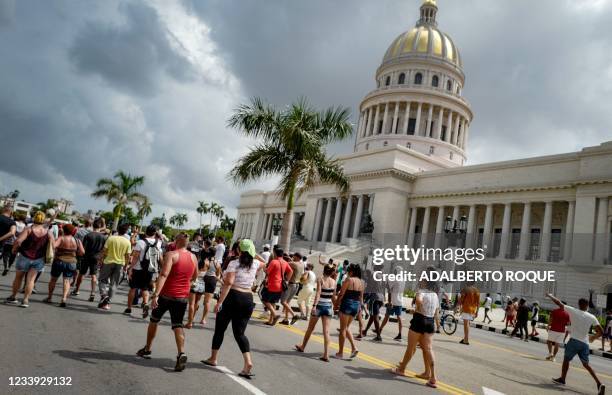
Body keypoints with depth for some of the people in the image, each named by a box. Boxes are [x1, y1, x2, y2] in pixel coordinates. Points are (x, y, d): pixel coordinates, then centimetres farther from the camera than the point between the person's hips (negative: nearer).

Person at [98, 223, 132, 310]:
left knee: (103, 280, 15)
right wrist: (126, 266, 11)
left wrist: (101, 260, 7)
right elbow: (127, 256, -1)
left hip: (108, 262, -1)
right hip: (120, 264, 1)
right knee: (113, 284, 9)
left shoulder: (111, 238, -8)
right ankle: (107, 302, 9)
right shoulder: (127, 242, -4)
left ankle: (104, 295, -9)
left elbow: (104, 251, -5)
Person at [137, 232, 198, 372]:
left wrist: (155, 294, -28)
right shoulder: (193, 257, 6)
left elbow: (163, 275, -23)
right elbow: (194, 277, 20)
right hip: (183, 297, 4)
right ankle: (181, 354, -18)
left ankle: (147, 349, 32)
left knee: (154, 320, 18)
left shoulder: (171, 255, -10)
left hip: (167, 294, -3)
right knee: (177, 325, 3)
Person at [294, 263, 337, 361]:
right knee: (326, 331, 0)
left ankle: (302, 347, 34)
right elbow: (333, 297, 10)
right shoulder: (334, 282, 3)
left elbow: (318, 293, -20)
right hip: (328, 307, 3)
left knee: (310, 328, 14)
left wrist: (314, 305, -25)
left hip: (319, 305, -3)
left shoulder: (320, 279, -9)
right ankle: (326, 354, -7)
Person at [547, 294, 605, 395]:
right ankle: (599, 384, 2)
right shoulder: (592, 317, 3)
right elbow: (601, 331, 0)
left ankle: (562, 379, 22)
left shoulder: (573, 311, -6)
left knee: (566, 359, 14)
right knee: (586, 364, 13)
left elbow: (559, 303, -3)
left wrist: (550, 296, 13)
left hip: (574, 341, -3)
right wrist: (593, 337, 20)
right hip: (585, 343, 4)